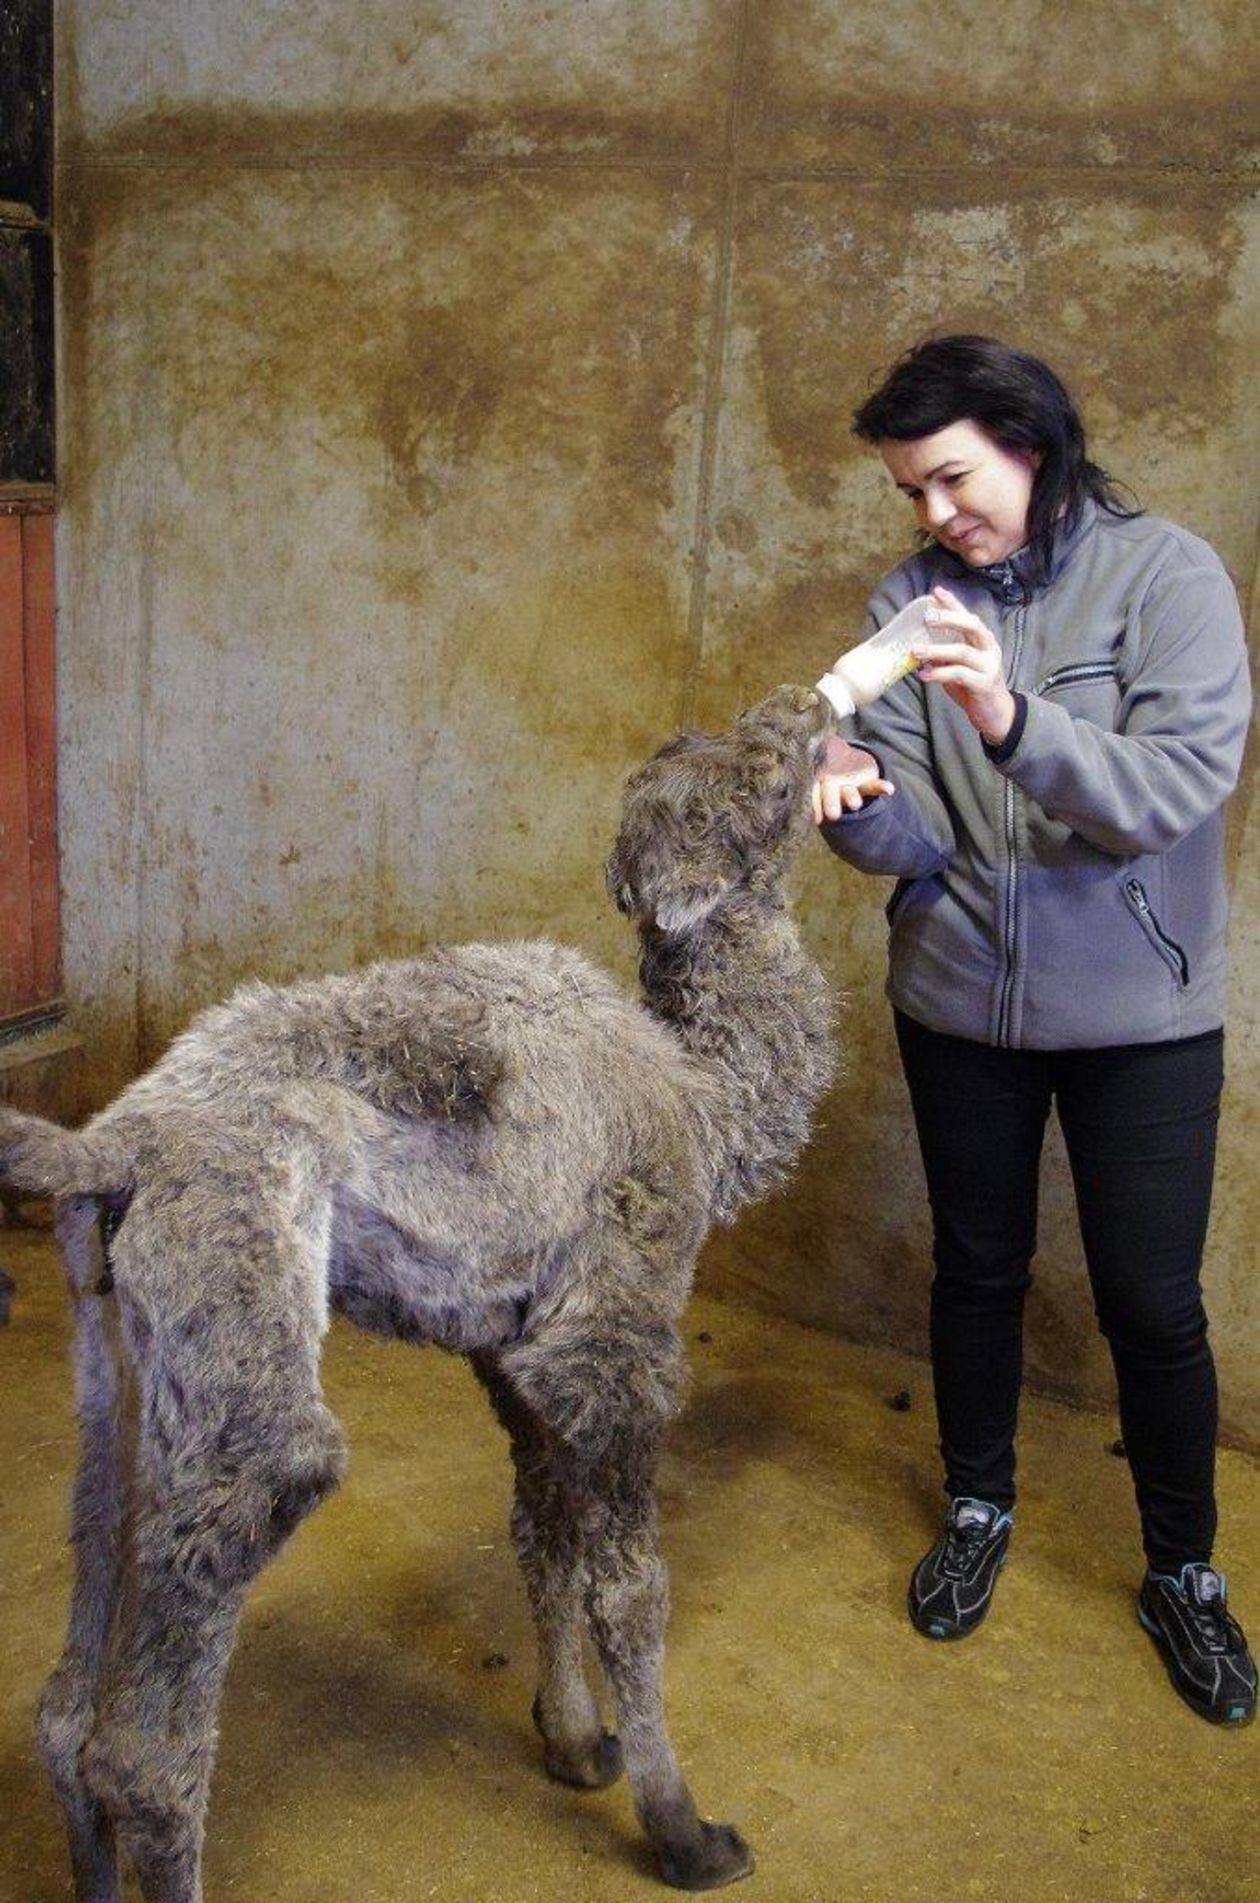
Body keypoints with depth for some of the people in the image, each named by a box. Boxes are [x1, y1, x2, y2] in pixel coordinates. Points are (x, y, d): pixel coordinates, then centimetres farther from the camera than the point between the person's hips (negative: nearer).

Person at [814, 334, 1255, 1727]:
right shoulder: (912, 603, -3)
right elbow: (907, 840, -6)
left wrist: (1014, 722, -38)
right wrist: (857, 803, -29)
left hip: (1137, 1010, -3)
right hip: (959, 996, 3)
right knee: (976, 1268, 17)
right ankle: (978, 1509, 40)